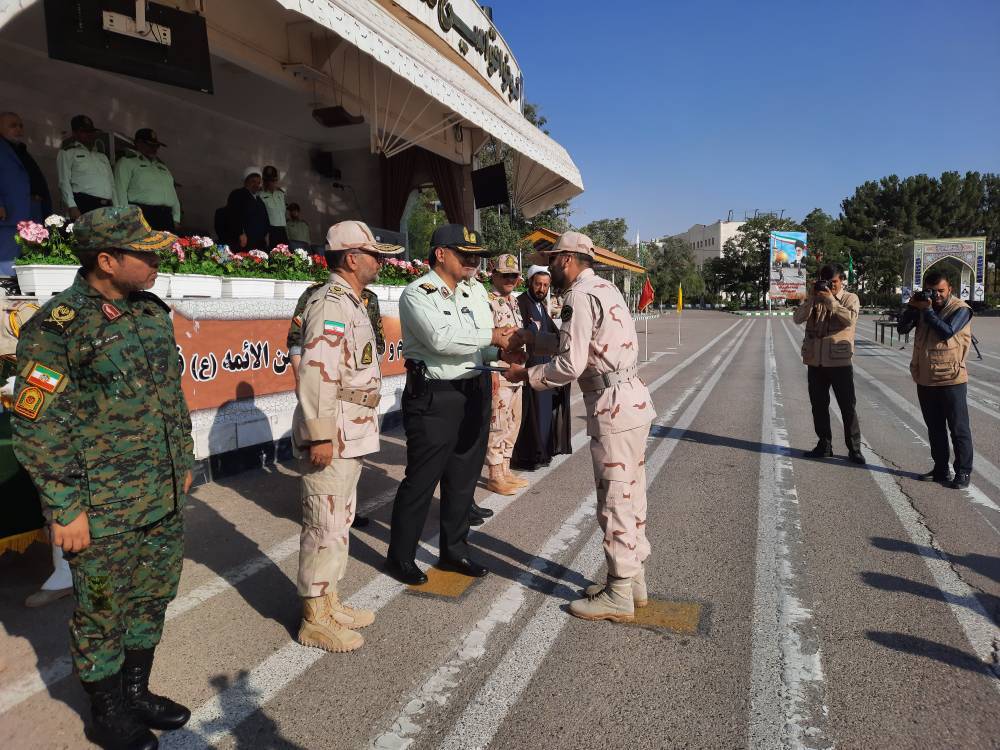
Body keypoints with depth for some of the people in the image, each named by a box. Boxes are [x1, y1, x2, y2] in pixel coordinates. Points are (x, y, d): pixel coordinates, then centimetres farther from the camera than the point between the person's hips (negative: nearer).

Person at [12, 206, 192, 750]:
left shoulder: (153, 311, 6)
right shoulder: (55, 328, -15)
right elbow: (37, 428, -14)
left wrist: (182, 463, 15)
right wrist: (65, 510, -13)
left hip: (165, 500, 7)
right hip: (104, 512, -6)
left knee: (152, 600, 19)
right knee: (103, 615, 12)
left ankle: (135, 693, 41)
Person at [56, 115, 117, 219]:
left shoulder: (102, 156, 29)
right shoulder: (67, 153, 12)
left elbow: (111, 184, 24)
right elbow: (64, 182, 1)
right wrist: (72, 207, -12)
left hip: (107, 207, 5)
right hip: (84, 206, -5)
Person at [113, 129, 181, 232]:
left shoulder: (162, 165, 27)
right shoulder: (126, 162, 8)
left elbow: (172, 192, 21)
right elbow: (120, 191, -2)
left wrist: (176, 218, 9)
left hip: (166, 217, 5)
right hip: (140, 215, -5)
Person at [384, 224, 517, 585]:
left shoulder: (476, 290, 11)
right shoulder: (417, 293, -10)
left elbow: (481, 344, 9)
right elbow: (441, 338, -25)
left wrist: (500, 350, -12)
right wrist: (490, 337, -20)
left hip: (475, 392, 7)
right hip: (434, 396, -7)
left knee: (463, 477, 15)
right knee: (421, 479, 1)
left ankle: (454, 550, 31)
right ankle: (399, 556, 19)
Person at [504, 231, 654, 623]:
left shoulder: (580, 295, -14)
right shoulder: (604, 287, 16)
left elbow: (570, 365, -20)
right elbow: (578, 344, 24)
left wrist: (526, 375, -6)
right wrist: (531, 337, 20)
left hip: (613, 408, -10)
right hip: (632, 400, 10)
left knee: (614, 502, -1)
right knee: (630, 497, 16)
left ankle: (619, 595, 11)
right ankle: (633, 579, 29)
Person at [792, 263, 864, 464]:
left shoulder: (850, 298, 2)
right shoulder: (815, 298, 10)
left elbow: (851, 319, -18)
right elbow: (797, 318, -3)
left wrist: (831, 300, -18)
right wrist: (812, 298, -12)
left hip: (840, 362, -3)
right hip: (815, 361, 4)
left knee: (848, 406, 0)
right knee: (819, 406, 10)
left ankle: (854, 449, 8)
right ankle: (824, 446, 21)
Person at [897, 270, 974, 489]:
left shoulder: (961, 309, -7)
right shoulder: (922, 306, 8)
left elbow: (946, 331, -21)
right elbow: (902, 328, 2)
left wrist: (928, 311, -16)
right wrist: (911, 308, -11)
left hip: (951, 380, -6)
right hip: (925, 379, 6)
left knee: (959, 429, 1)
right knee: (934, 428, 13)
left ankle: (963, 472, 9)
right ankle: (940, 469, 23)